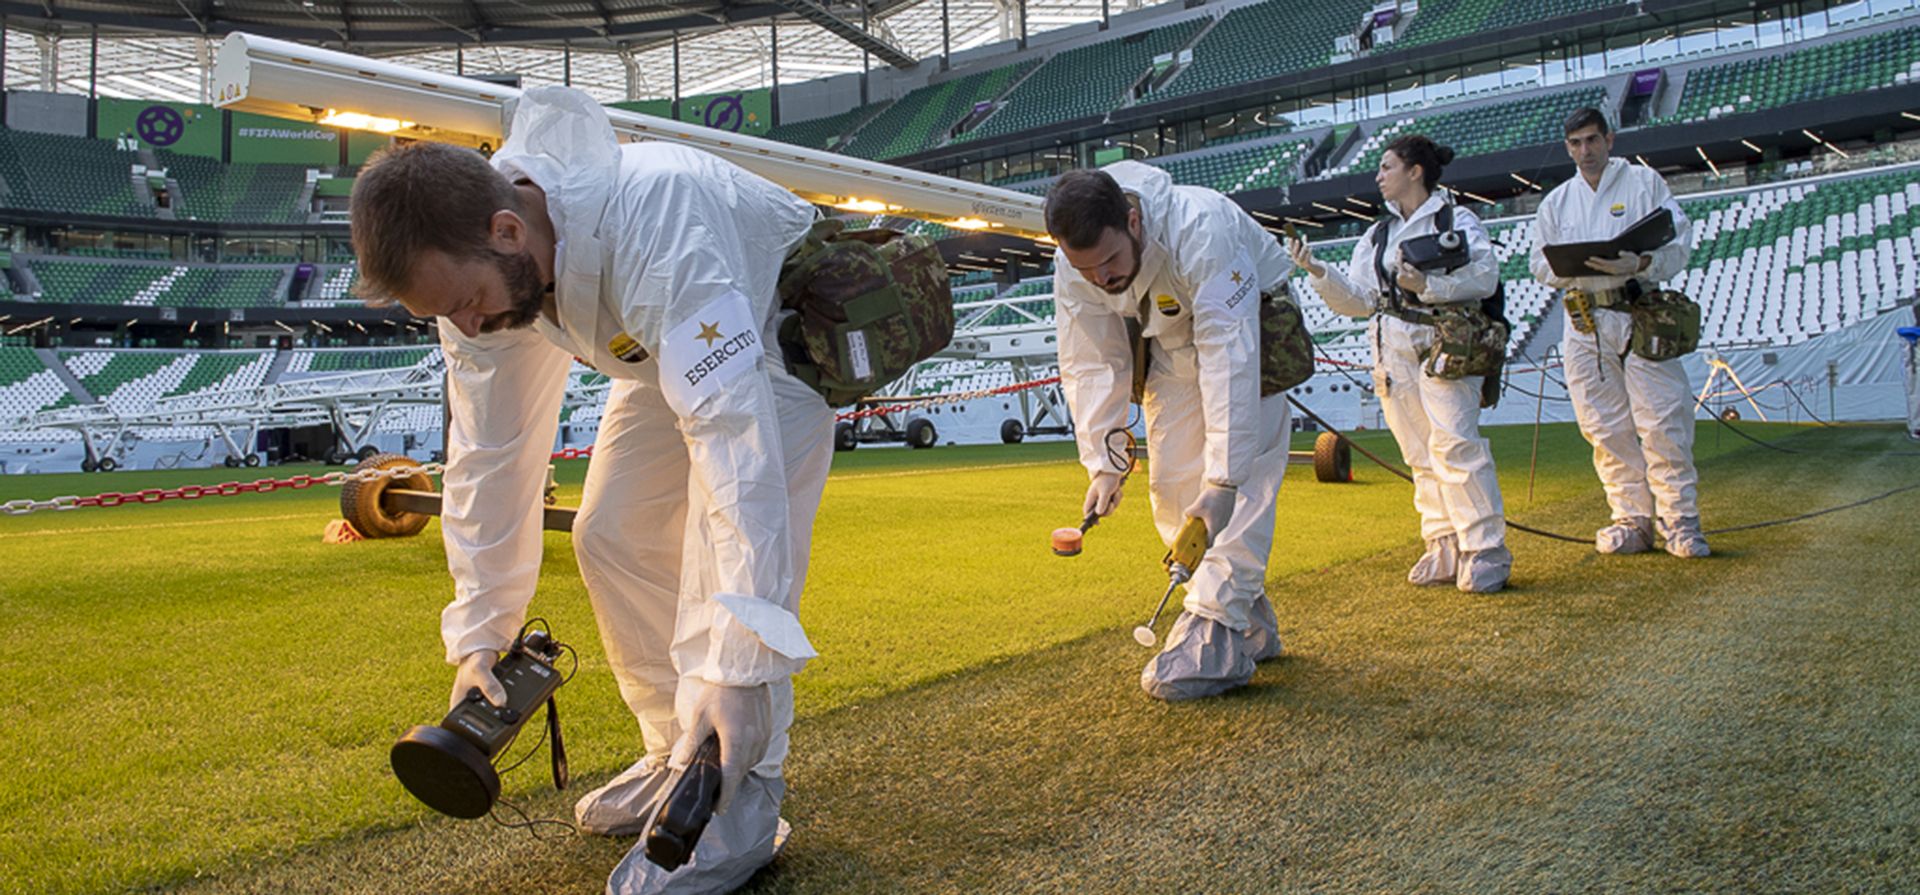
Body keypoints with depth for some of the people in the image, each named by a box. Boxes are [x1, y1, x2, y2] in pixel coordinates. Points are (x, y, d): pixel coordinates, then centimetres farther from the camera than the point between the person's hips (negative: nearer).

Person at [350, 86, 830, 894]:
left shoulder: (657, 233, -44)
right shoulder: (474, 263, -19)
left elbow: (734, 432, -51)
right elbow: (488, 452, -11)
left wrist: (731, 661, -55)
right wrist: (479, 629, -10)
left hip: (781, 327, -7)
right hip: (675, 346, 7)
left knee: (733, 542, -24)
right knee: (612, 537, 4)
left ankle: (742, 796, -13)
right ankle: (679, 755, 18)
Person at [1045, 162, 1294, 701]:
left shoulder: (1202, 232, -40)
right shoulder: (1073, 268, -22)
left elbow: (1228, 360, -41)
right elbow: (1091, 366, -11)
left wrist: (1222, 479, -43)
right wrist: (1104, 464, -18)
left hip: (1246, 329, -5)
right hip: (1169, 348, 5)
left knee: (1245, 478, -19)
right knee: (1173, 483, 0)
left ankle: (1218, 634, -19)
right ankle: (1252, 625, 10)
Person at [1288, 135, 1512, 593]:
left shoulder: (1457, 220, 3)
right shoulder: (1376, 235, 19)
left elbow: (1485, 276, -10)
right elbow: (1357, 300, 13)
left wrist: (1427, 286, -20)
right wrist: (1317, 272, 0)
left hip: (1445, 346, -6)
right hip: (1393, 351, 6)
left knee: (1454, 443, -17)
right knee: (1420, 455, 5)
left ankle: (1485, 550, -11)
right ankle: (1445, 549, 11)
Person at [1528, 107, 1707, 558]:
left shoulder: (1645, 182, 8)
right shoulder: (1556, 201, 17)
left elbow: (1677, 245, -1)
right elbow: (1540, 264, 13)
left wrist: (1637, 264, -21)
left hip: (1640, 315, -3)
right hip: (1585, 322, 3)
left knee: (1663, 424, -6)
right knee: (1606, 428, 3)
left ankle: (1680, 521, 2)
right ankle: (1633, 520, 11)